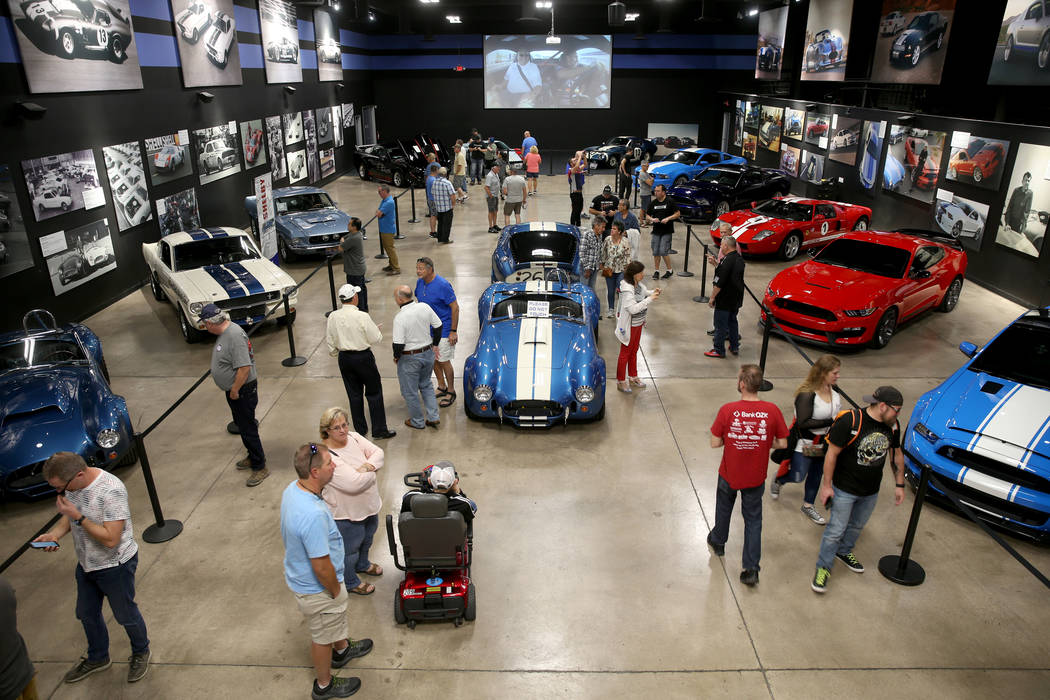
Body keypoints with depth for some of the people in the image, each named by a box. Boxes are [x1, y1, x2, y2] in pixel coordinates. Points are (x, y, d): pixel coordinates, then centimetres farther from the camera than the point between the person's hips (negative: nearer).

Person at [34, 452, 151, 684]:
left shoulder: (111, 490, -33)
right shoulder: (70, 484, -9)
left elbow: (111, 539, -32)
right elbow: (69, 516, 10)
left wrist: (78, 517, -32)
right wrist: (54, 533, -11)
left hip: (116, 565, -8)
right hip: (86, 564, 8)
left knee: (125, 614, 13)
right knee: (87, 614, 24)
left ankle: (141, 653, 40)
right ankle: (97, 658, 49)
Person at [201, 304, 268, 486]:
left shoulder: (235, 336, -28)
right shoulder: (226, 331, 4)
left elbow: (244, 367, -32)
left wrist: (234, 390, -22)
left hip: (242, 391, -10)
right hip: (234, 390, 10)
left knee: (247, 428, -1)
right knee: (242, 424, 22)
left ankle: (260, 467, 10)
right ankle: (254, 456, 39)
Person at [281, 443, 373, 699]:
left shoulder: (291, 490, -13)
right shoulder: (313, 515, -42)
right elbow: (321, 567, -32)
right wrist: (336, 591, -13)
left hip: (299, 576, 8)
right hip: (317, 589, -8)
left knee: (335, 620, 33)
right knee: (323, 636, 19)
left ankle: (342, 649, 61)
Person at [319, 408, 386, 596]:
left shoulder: (354, 437, -8)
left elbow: (378, 453, -8)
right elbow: (353, 484, -38)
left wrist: (365, 467, -27)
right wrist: (371, 472, -20)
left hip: (369, 505, 8)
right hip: (346, 513, -8)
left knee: (367, 538, 32)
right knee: (350, 549, 16)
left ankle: (362, 564, 60)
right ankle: (350, 582, 42)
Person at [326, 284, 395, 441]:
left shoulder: (333, 317, -4)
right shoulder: (362, 316, -20)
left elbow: (330, 340, 6)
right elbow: (375, 339, -13)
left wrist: (334, 354, 24)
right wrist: (379, 331, 9)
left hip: (344, 358, 5)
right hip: (363, 357, -5)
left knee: (354, 394, 15)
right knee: (374, 393, 8)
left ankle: (360, 430, 25)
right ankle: (379, 430, 12)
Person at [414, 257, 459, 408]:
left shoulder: (443, 285, -22)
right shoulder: (419, 282, 0)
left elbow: (455, 307, -19)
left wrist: (453, 331, -19)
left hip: (443, 330, -7)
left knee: (444, 361, 1)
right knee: (433, 359, 17)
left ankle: (451, 392, 19)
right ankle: (442, 387, 35)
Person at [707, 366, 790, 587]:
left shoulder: (727, 410, -22)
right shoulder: (772, 410, -18)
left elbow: (715, 443, -15)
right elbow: (782, 443, -8)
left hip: (729, 474, 0)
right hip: (755, 477, 1)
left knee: (724, 508, 26)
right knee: (753, 520, 16)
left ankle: (718, 541, 51)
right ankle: (751, 569, 17)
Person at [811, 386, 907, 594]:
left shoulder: (892, 425, -5)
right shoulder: (850, 421, -25)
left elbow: (896, 454, 10)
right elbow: (832, 453, -19)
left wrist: (899, 485, 12)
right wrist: (827, 484, -15)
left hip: (871, 491, 6)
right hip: (844, 489, -6)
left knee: (856, 526, 24)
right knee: (836, 529, 2)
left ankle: (844, 552, 49)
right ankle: (823, 567, 19)